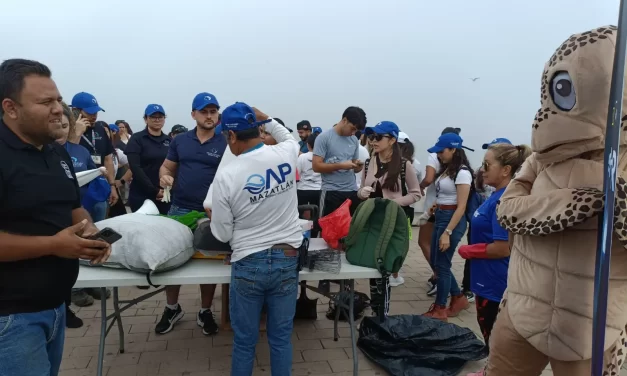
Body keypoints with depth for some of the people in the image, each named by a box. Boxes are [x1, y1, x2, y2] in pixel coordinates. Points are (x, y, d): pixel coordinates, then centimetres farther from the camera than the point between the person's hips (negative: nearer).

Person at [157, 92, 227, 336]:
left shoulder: (226, 144, -3)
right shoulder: (180, 141, 6)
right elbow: (166, 166, 14)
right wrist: (164, 176, -9)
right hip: (179, 209, 3)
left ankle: (205, 312, 26)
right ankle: (172, 308, 30)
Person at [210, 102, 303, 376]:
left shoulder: (226, 177, -14)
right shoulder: (285, 154, -7)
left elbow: (223, 235, -5)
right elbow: (289, 138, 22)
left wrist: (213, 219, 14)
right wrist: (265, 118, 18)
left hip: (248, 264, -3)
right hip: (287, 260, 3)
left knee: (244, 341, 15)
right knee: (281, 338, 16)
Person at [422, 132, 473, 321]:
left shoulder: (462, 173, -14)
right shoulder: (447, 169, 11)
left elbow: (461, 207, -17)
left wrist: (447, 233, -20)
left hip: (452, 220, -9)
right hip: (440, 217, 9)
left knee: (442, 265, 1)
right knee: (435, 262, 14)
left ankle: (439, 310, 16)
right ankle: (458, 298, 32)